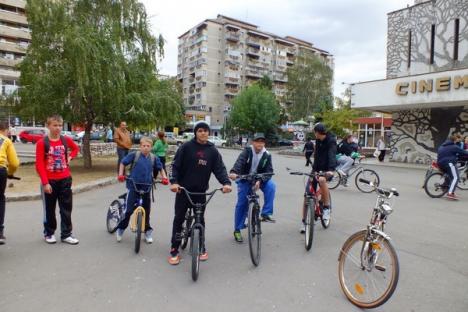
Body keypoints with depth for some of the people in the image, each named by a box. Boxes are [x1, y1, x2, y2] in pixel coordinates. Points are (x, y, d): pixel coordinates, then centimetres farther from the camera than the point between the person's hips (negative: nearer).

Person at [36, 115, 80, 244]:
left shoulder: (66, 140, 0)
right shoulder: (42, 142, -10)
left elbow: (75, 148, 23)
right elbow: (39, 165, -11)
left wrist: (69, 157, 3)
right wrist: (45, 182, -16)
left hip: (65, 180, 3)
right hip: (49, 181, -3)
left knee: (66, 208, 5)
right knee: (49, 209, 12)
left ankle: (66, 234, 15)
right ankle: (49, 233, 29)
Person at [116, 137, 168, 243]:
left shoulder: (153, 158, 1)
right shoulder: (134, 155, -6)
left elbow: (160, 169, 13)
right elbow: (123, 163, 5)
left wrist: (164, 178, -2)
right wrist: (121, 175, -6)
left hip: (146, 187, 3)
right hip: (133, 186, -2)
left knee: (146, 210, 11)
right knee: (128, 209, -5)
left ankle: (147, 231, 27)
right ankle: (120, 228, 19)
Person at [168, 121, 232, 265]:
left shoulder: (212, 150, 1)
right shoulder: (186, 147, -6)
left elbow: (220, 168, -5)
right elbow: (176, 165, -8)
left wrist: (226, 182, -22)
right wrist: (174, 181, -22)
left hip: (201, 191, 2)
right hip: (183, 189, -2)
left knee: (200, 219, 11)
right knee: (178, 219, 5)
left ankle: (201, 247, 28)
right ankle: (174, 250, 17)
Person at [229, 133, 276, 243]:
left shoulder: (267, 155, -8)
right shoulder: (247, 151, -14)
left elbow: (269, 171, -14)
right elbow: (240, 161, -32)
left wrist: (260, 181, -33)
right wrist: (233, 172, -52)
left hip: (259, 179, 2)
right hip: (244, 180, -2)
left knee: (271, 185, -27)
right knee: (241, 204, -4)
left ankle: (265, 213, -17)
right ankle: (237, 230, 12)